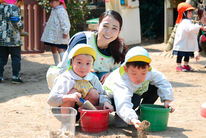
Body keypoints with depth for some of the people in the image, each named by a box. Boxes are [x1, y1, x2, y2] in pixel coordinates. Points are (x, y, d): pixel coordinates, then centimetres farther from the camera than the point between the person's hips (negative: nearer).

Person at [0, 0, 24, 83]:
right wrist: (21, 27, 1)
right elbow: (17, 22, -19)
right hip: (12, 39, -6)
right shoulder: (13, 8, -14)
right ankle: (15, 76, 3)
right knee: (16, 58, 5)